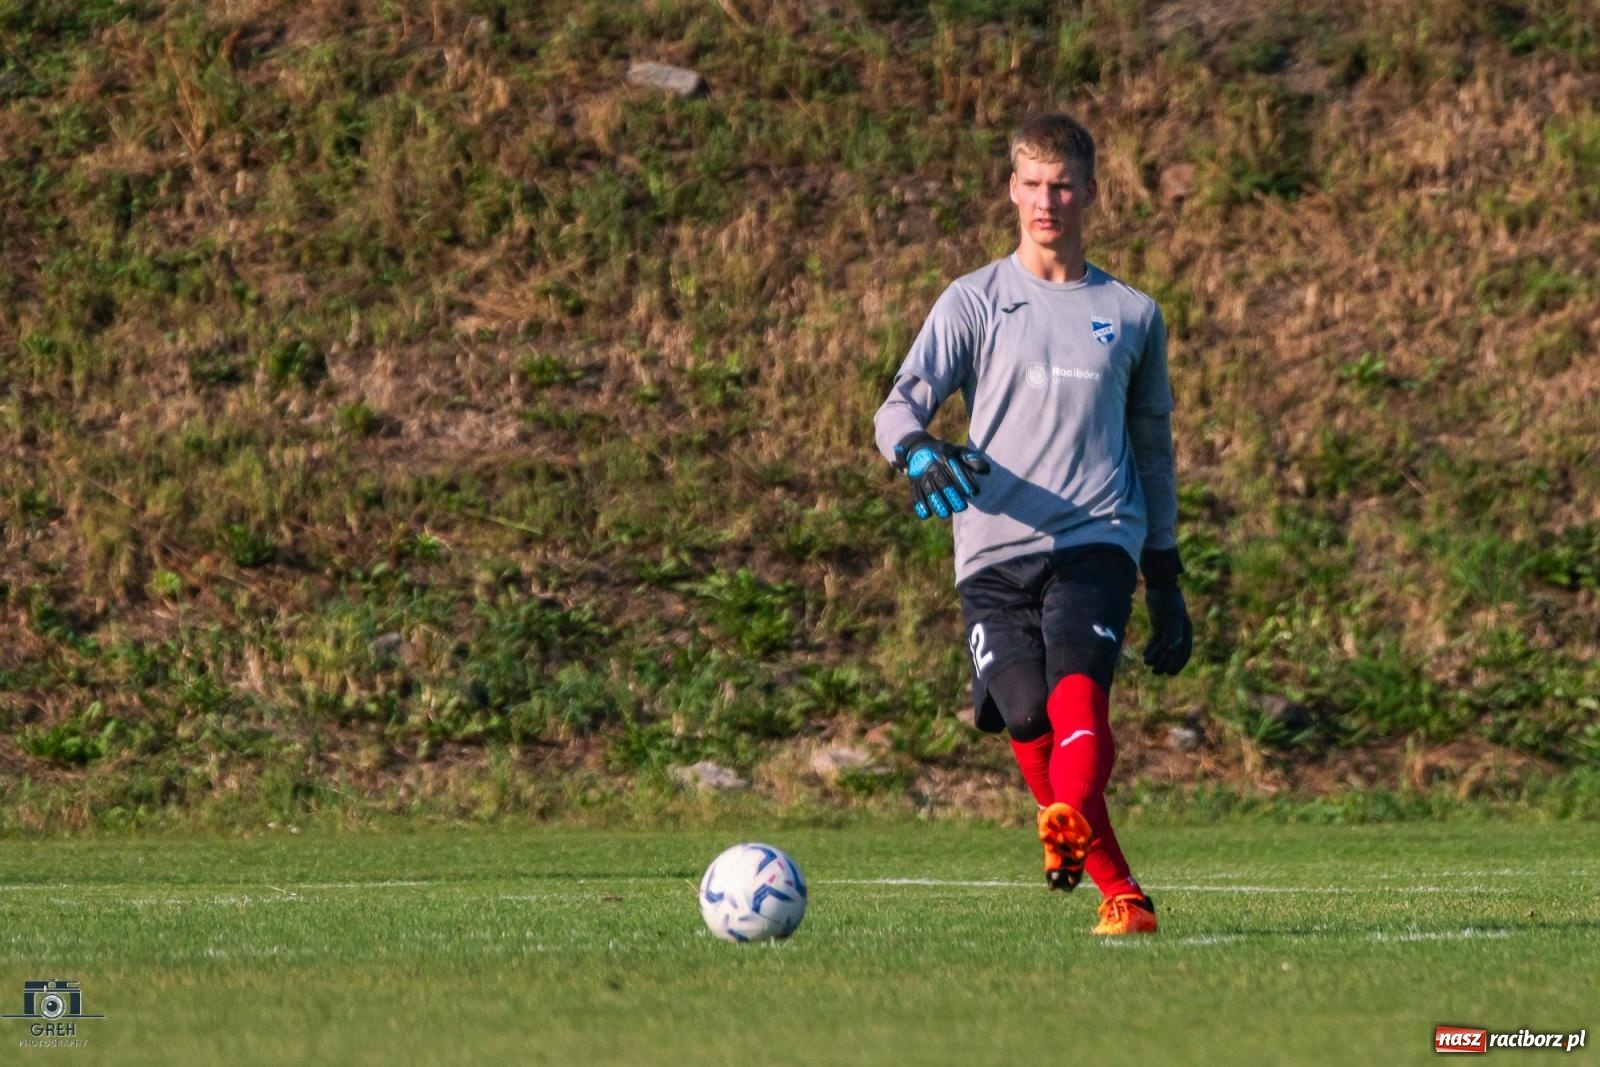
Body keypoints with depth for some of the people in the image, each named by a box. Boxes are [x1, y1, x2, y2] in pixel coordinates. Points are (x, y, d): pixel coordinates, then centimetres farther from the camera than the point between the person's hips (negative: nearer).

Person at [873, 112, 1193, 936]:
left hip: (1096, 538, 0)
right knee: (1029, 723, -13)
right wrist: (918, 452, -26)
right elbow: (900, 405, 0)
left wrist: (1166, 582, 22)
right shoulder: (974, 302, 10)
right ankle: (1120, 894, -2)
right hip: (994, 549, 0)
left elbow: (1153, 450, 24)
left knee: (1078, 690, -26)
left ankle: (1068, 825, -47)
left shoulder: (1130, 315, 16)